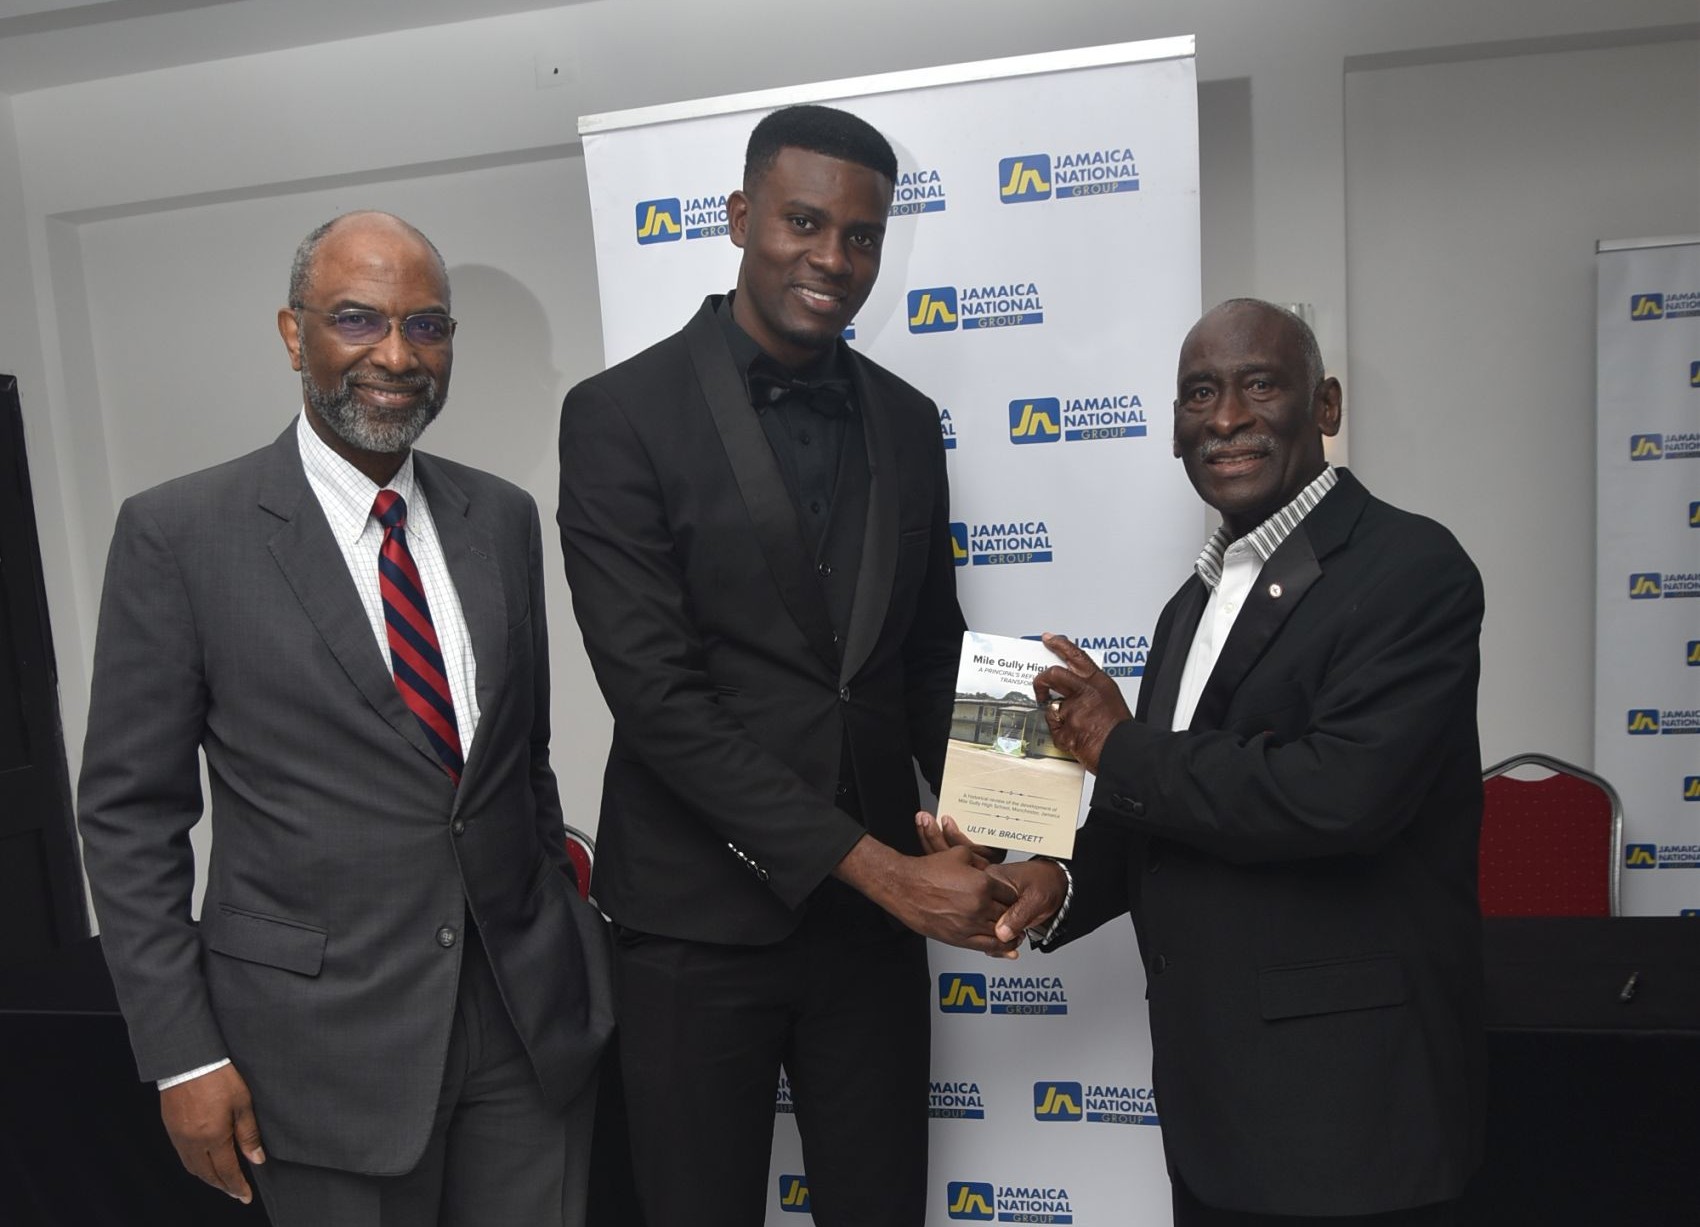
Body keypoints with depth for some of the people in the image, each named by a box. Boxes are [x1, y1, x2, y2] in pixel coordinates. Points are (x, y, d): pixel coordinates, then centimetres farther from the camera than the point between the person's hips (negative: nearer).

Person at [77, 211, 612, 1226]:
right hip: (325, 1038, -3)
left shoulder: (503, 518, 4)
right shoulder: (178, 533, -8)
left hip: (533, 1013, 4)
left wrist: (565, 926, 11)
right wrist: (184, 1055, -6)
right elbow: (130, 815, -5)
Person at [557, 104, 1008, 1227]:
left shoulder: (906, 420, 6)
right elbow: (654, 692, -16)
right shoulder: (621, 415, -10)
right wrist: (876, 867, -18)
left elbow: (931, 652, 11)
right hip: (702, 918, -4)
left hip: (877, 906, 4)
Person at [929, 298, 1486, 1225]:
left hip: (1342, 1100, -7)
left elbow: (1341, 792, -28)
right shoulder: (1198, 601, 11)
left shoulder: (1410, 567, -13)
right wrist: (1065, 882, -5)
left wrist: (1123, 749, -16)